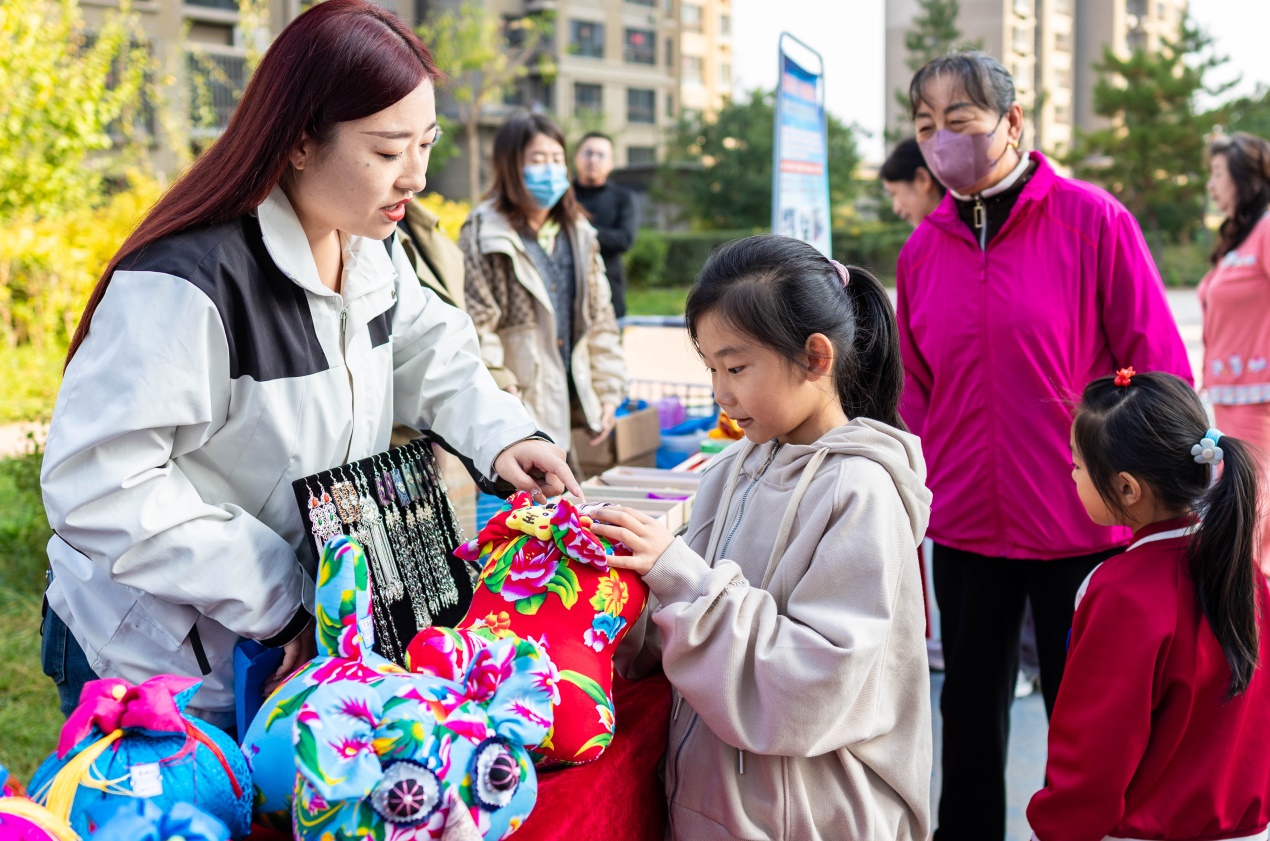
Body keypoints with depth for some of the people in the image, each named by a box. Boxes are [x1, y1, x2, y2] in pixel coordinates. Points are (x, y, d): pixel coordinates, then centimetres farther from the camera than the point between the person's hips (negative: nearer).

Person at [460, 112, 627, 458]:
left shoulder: (578, 234, 15)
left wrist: (608, 393, 12)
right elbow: (475, 326, -10)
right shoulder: (484, 233, -5)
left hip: (574, 409, 6)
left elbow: (600, 318, 18)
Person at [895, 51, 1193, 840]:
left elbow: (1158, 370, -7)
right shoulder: (924, 248, 3)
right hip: (965, 528, 4)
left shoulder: (1093, 221, -9)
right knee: (971, 708, 16)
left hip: (1082, 528, -3)